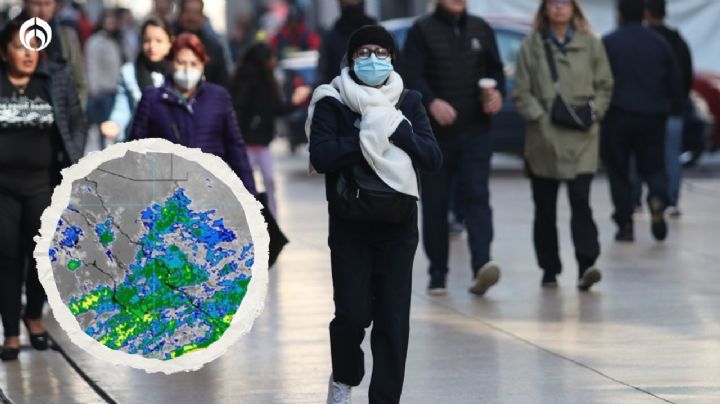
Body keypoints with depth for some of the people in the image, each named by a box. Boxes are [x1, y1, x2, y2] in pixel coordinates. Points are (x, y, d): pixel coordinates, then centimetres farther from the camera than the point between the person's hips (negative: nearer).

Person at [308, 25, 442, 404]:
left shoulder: (408, 103, 6)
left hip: (398, 226, 2)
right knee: (353, 313, -8)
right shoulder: (332, 102, -2)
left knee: (393, 319, -1)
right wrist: (372, 138, -18)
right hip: (350, 226, -2)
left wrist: (395, 129, -16)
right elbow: (321, 156, -16)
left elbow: (433, 158, -4)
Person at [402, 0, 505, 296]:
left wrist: (497, 93, -5)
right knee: (435, 205, 4)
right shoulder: (422, 31, 0)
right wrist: (432, 101, -28)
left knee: (476, 196, -12)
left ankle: (482, 265, -23)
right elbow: (411, 75, -10)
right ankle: (438, 274, 13)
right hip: (434, 134, -2)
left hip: (475, 132, 2)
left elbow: (495, 69, 18)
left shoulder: (481, 30, 13)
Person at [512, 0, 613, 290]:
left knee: (580, 201, -15)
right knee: (545, 208, 8)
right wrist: (539, 117, -9)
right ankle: (549, 269, 18)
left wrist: (593, 112, -5)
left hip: (581, 137, -1)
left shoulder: (591, 45, 6)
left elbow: (604, 86, 9)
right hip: (543, 137, 1)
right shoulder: (531, 47, 5)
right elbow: (521, 92, 3)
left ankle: (586, 266, -19)